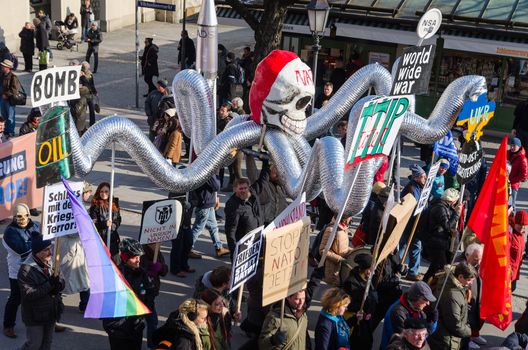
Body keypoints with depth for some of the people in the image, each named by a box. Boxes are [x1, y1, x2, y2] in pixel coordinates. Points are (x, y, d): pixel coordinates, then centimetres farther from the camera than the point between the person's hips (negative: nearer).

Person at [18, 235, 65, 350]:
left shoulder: (52, 263, -1)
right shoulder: (26, 269, -21)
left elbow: (62, 283, 5)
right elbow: (28, 294, -26)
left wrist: (57, 283, -20)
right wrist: (49, 284, -29)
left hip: (50, 313, 6)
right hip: (35, 315, -6)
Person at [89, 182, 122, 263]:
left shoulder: (114, 204, 10)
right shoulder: (95, 206, -5)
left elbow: (118, 219, 15)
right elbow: (93, 223, -9)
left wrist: (113, 225, -5)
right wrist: (104, 224, -23)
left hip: (113, 236, 5)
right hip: (100, 237, -5)